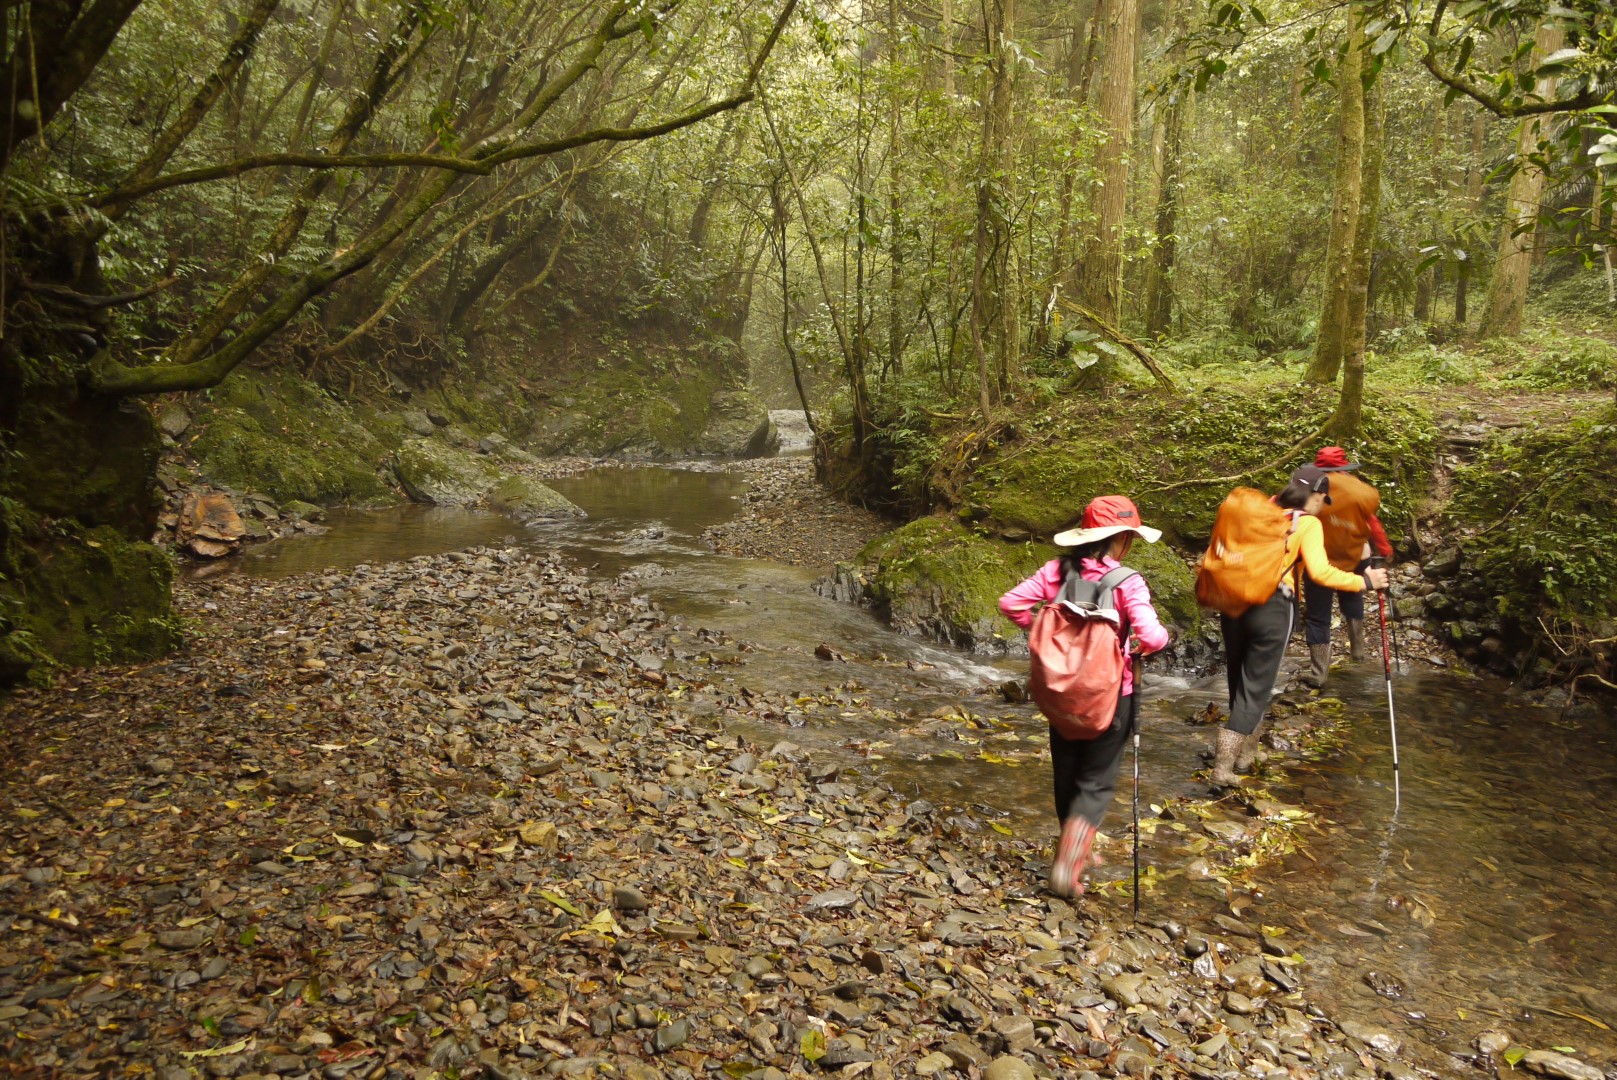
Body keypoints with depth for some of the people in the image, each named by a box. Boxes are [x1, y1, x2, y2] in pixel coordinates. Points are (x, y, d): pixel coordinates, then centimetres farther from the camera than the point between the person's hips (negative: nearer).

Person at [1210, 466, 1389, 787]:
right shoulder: (1308, 523, -4)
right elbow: (1320, 572, -16)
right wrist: (1364, 582, -7)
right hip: (1272, 610, -5)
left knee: (1238, 681, 19)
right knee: (1257, 688, 3)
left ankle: (1245, 752, 34)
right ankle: (1223, 768, 0)